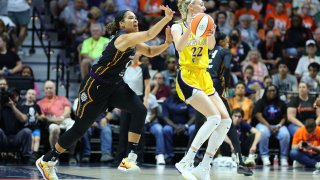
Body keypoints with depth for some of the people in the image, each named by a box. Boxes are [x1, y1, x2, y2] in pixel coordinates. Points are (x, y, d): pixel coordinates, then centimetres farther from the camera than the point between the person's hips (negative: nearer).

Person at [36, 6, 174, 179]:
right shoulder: (123, 37, -22)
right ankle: (46, 160, 20)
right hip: (95, 85, -9)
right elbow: (149, 34, -36)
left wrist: (167, 43, -2)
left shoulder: (133, 41, 6)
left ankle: (130, 158, -18)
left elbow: (150, 51, 15)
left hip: (115, 86, 9)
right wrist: (167, 18, -40)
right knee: (80, 127, 1)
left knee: (140, 111, -16)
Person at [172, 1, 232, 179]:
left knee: (226, 120, -2)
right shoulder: (178, 26, -3)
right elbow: (179, 47, -22)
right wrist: (190, 29, -37)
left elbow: (211, 46, -9)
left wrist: (211, 35, -31)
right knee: (214, 117, -21)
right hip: (187, 78, -7)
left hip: (204, 78, 7)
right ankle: (186, 162, -17)